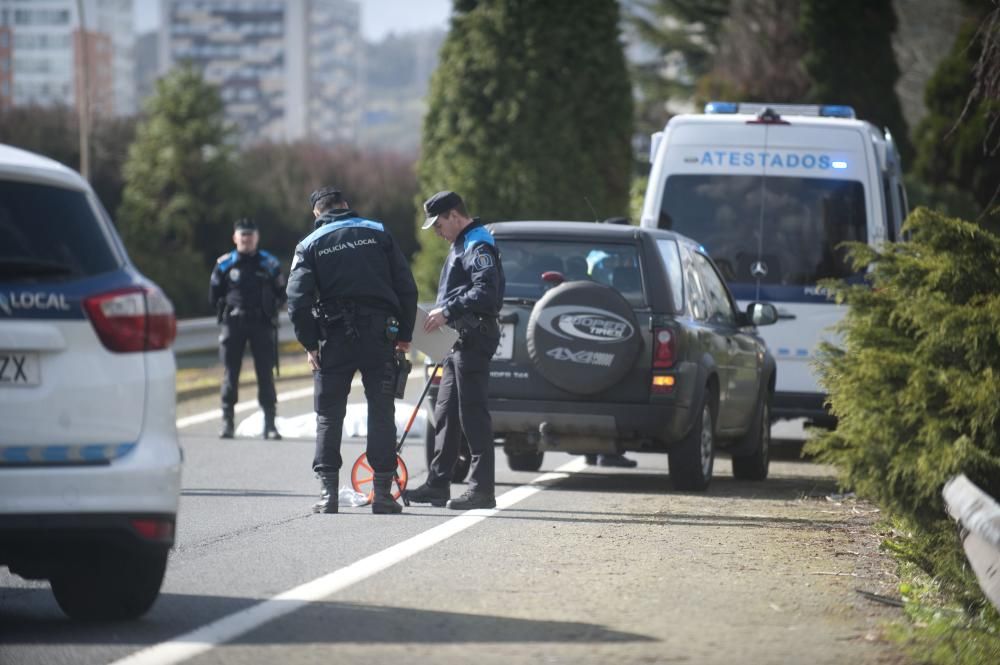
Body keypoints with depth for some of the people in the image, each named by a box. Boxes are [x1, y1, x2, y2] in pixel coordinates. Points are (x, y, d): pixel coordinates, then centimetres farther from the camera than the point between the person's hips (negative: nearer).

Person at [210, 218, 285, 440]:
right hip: (233, 325, 0)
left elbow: (281, 294, 11)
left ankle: (269, 423, 2)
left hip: (262, 325, 0)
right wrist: (228, 309, 5)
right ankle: (227, 421, 4)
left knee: (265, 373, -1)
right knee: (230, 373, -1)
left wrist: (268, 310, 2)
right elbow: (214, 296, 11)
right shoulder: (224, 264, 5)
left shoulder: (269, 264, 5)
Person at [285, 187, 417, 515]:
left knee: (328, 415, 7)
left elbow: (298, 300, -5)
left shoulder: (310, 245, 4)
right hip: (379, 335, 1)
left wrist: (310, 344, 2)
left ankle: (328, 493, 1)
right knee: (381, 411, 5)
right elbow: (406, 287, 4)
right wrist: (404, 334, 10)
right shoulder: (378, 234, 7)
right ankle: (383, 493, 2)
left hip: (335, 336, -1)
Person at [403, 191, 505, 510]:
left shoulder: (479, 247, -13)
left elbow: (485, 293, -25)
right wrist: (445, 316, 14)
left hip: (474, 340, -11)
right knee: (446, 413, 12)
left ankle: (482, 488, -7)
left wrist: (447, 311, -23)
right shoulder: (462, 245, 20)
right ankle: (438, 484, 16)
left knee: (472, 413, -9)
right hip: (460, 340, 11)